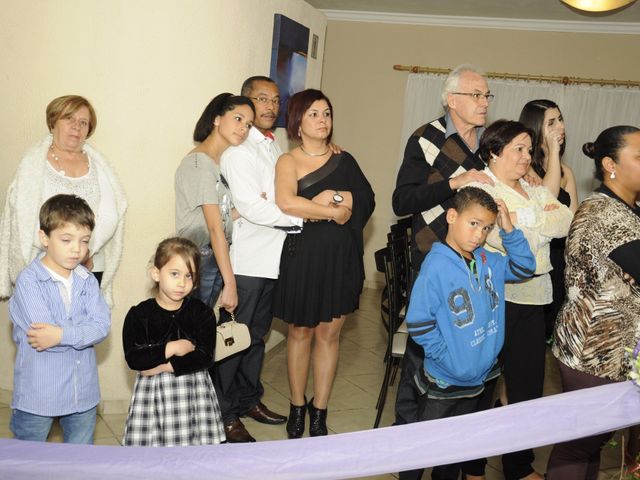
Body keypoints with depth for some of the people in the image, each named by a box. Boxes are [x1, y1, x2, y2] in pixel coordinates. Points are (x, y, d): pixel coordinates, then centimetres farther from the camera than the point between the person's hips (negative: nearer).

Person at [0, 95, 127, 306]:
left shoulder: (97, 164, 12)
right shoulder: (33, 163, 5)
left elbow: (110, 214, 2)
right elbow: (25, 218, -3)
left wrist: (88, 249, -12)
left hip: (91, 267, 2)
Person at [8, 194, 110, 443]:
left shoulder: (87, 280, 1)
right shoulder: (29, 281, -13)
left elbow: (102, 325, -11)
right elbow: (39, 331, -23)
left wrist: (63, 334, -23)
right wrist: (84, 331, -16)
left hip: (82, 393, 4)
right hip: (36, 394, -4)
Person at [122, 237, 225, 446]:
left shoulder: (203, 313, 0)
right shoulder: (139, 314, -1)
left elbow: (204, 357, -9)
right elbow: (133, 359, -10)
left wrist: (164, 366, -14)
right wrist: (171, 348, -13)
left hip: (194, 388, 1)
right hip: (152, 390, 0)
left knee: (194, 441, -2)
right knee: (147, 443, -3)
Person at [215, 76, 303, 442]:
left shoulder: (275, 147, 16)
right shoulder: (239, 149, -11)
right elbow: (251, 207, -19)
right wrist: (303, 215, -15)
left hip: (273, 257, 8)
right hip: (246, 258, -8)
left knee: (258, 333, 18)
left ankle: (248, 398, 33)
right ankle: (224, 413, 13)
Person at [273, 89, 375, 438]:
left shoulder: (344, 160, 9)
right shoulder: (289, 161, -4)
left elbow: (367, 201, -3)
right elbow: (286, 203, -24)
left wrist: (329, 199, -15)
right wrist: (336, 209, -16)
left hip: (341, 258, 3)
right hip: (303, 256, -3)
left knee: (329, 333, 8)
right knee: (300, 332, 9)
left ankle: (319, 412, 20)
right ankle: (297, 407, 26)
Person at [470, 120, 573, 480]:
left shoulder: (536, 191, 17)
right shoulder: (480, 189, -6)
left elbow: (566, 221, 0)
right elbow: (504, 238, -19)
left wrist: (525, 218, -11)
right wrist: (545, 223, -3)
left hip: (533, 297, 7)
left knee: (528, 384, 12)